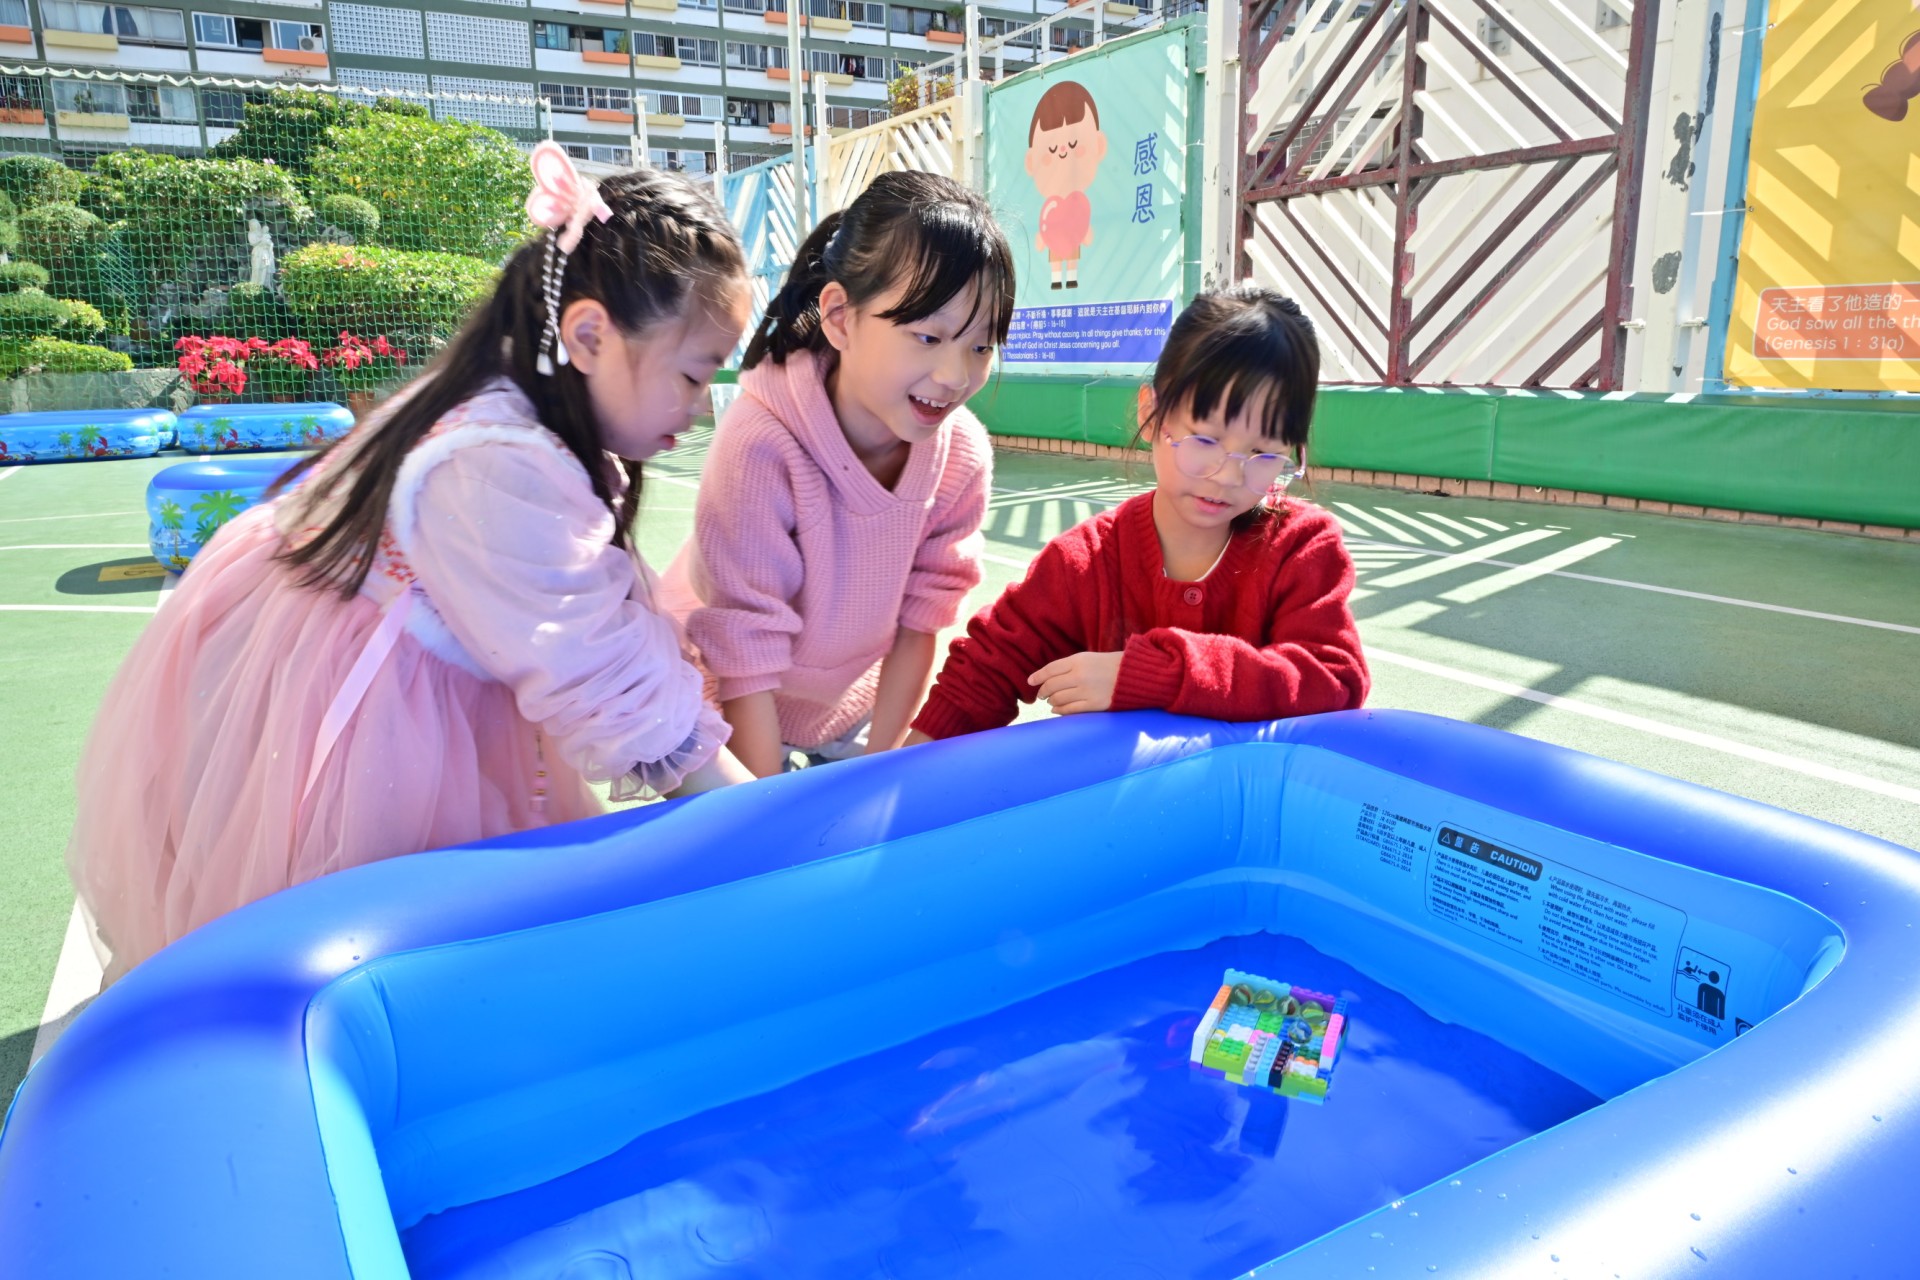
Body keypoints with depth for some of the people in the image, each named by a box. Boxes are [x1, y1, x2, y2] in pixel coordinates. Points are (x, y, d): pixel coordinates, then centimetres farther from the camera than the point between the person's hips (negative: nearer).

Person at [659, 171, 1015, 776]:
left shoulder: (963, 453, -21)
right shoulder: (761, 447, -36)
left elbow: (920, 619, -12)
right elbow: (744, 655, -30)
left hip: (847, 700, 4)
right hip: (725, 703, -4)